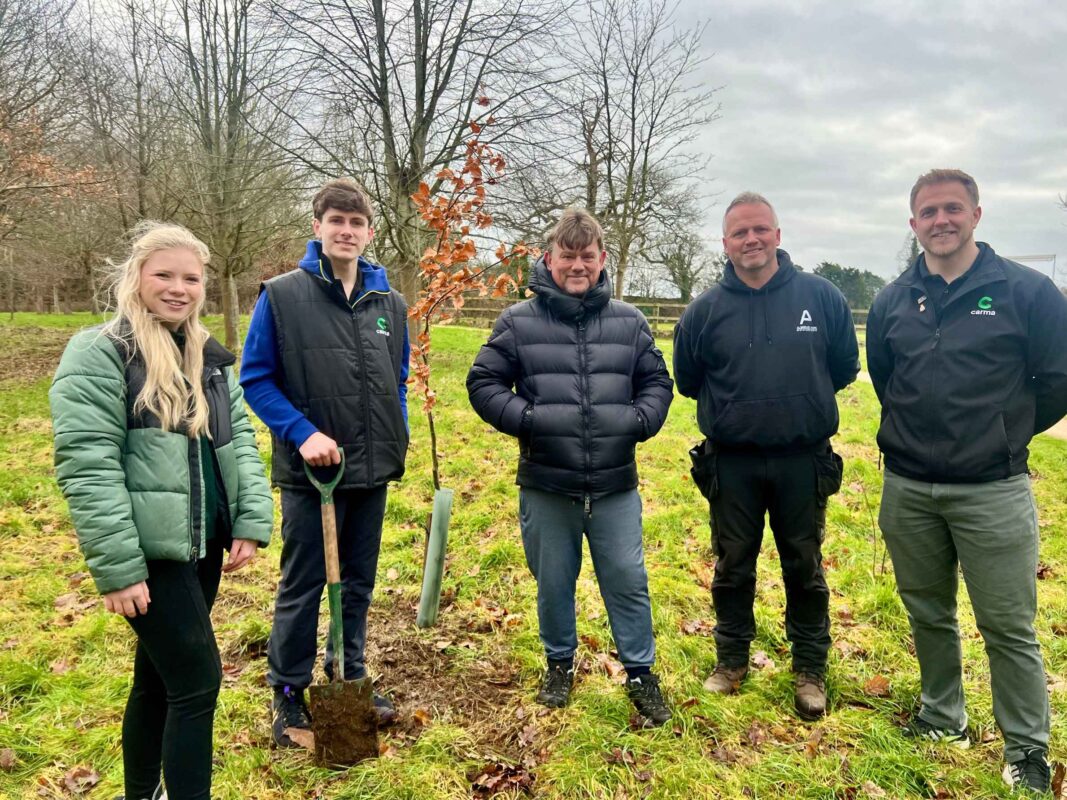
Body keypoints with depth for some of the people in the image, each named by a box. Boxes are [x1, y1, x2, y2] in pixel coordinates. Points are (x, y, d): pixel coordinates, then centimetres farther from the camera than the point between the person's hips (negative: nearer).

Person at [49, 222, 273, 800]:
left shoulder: (209, 356, 11)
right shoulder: (98, 354, -11)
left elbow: (239, 439, 11)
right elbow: (86, 467, -16)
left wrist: (251, 519, 0)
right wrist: (116, 566, -19)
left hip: (202, 542, 7)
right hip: (150, 551, -7)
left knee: (160, 676, 20)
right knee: (198, 680, -4)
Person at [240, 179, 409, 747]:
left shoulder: (389, 302, 6)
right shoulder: (282, 295, -8)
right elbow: (255, 378, -6)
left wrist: (398, 437, 4)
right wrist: (302, 432, -17)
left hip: (374, 471, 5)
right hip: (310, 468, -4)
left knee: (359, 583, 17)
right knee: (302, 587, 8)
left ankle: (350, 677, 35)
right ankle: (288, 692, 27)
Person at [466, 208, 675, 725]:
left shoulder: (629, 322, 4)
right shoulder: (518, 322, -2)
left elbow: (657, 383, 13)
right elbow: (483, 384, 1)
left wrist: (640, 421, -6)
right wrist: (525, 419, -13)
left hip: (616, 487, 1)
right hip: (545, 488, -1)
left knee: (628, 581, 9)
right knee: (553, 583, 15)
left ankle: (640, 673, 29)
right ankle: (560, 663, 38)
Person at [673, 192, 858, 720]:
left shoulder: (822, 297, -3)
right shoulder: (705, 311, -1)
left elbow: (845, 366, 9)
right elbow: (687, 381, 12)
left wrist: (802, 402, 8)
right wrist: (734, 408, 10)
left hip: (804, 462, 0)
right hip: (730, 464, 1)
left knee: (805, 569, 12)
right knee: (733, 568, 13)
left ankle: (810, 669, 30)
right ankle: (732, 658, 32)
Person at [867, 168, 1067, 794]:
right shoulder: (893, 302, 5)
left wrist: (1007, 434, 6)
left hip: (993, 491, -4)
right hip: (907, 490, 4)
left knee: (1009, 627, 5)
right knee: (929, 616, 17)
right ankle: (943, 719, 36)